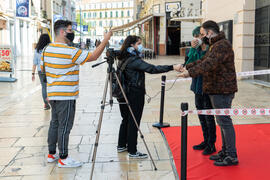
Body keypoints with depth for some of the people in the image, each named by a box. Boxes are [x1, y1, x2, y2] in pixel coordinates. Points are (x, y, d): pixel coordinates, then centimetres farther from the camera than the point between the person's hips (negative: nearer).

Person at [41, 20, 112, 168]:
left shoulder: (47, 49, 7)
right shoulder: (70, 52, -18)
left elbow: (43, 68, 17)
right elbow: (93, 56, -14)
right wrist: (105, 40, -7)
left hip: (52, 94, 9)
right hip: (66, 96, -8)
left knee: (55, 123, 16)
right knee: (65, 126, -2)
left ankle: (51, 154, 24)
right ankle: (63, 158, 5)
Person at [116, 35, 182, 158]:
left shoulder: (125, 59, 11)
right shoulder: (134, 60, -19)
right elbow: (152, 69, -25)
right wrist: (172, 67, -26)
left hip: (126, 93, 10)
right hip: (135, 94, -10)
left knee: (126, 120, 18)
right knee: (134, 122, -4)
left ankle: (121, 145, 29)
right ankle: (132, 151, 2)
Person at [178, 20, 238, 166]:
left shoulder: (222, 45, -16)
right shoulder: (215, 45, 20)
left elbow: (209, 64, -27)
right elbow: (203, 61, 21)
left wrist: (190, 73, -26)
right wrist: (186, 67, 12)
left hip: (222, 90, -11)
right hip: (217, 90, 11)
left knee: (224, 121, -8)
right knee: (222, 121, 15)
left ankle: (232, 156, -2)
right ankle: (225, 151, 26)